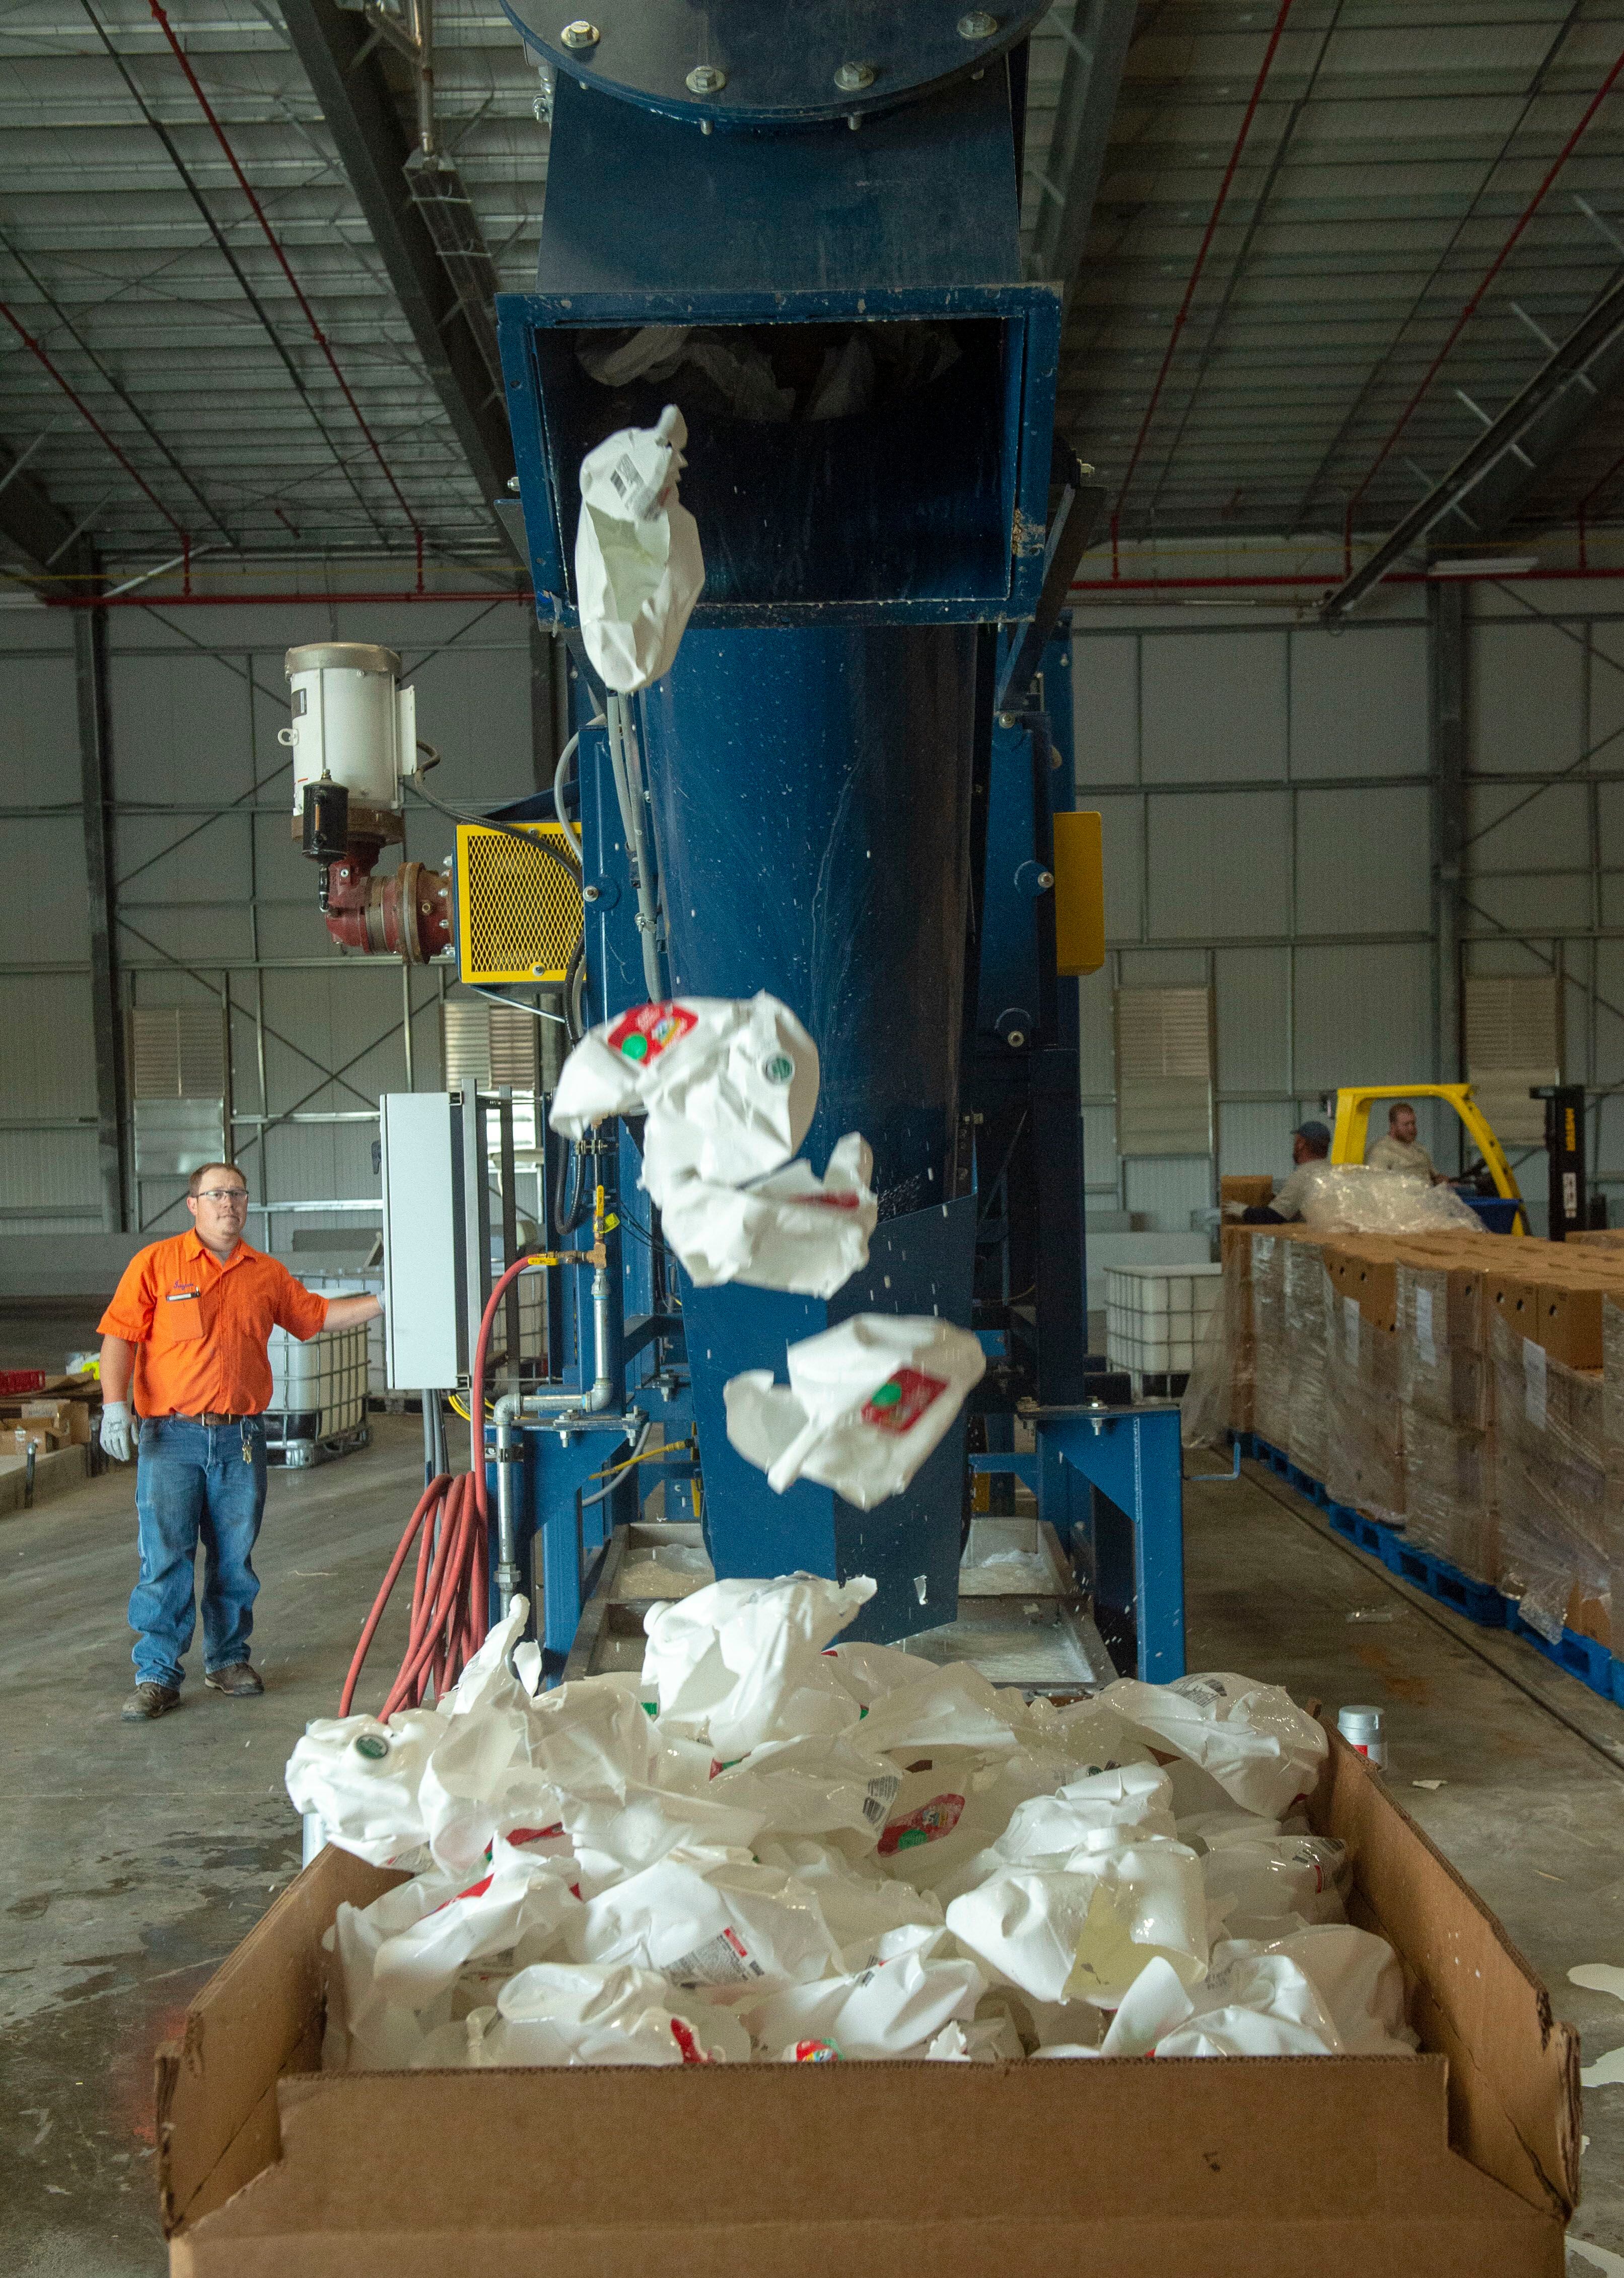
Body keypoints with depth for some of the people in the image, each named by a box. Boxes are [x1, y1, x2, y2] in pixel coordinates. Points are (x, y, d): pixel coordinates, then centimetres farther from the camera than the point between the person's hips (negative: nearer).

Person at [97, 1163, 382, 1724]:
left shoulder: (267, 1274, 11)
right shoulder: (155, 1263, 1)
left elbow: (316, 1314, 21)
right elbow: (119, 1336, -2)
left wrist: (381, 1303, 12)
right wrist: (115, 1406, -12)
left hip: (241, 1438, 3)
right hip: (171, 1435, -3)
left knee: (234, 1558, 9)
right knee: (164, 1557, -5)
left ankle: (228, 1658, 24)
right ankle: (156, 1676, 2)